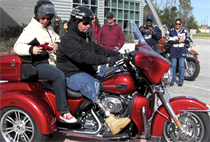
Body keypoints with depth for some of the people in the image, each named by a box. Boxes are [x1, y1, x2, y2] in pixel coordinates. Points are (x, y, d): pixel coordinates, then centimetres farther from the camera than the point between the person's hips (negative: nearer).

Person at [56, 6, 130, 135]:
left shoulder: (86, 38, 21)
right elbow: (82, 55, -27)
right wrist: (106, 59, -37)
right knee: (91, 84, -37)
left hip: (87, 73, 10)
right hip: (72, 75, -10)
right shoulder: (69, 39, -12)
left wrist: (117, 55, 0)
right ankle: (111, 120, -45)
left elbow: (99, 49, 17)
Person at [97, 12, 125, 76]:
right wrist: (99, 46, 4)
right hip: (104, 49, 2)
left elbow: (122, 38, 4)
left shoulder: (118, 27, 5)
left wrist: (118, 47, -4)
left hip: (114, 49, -1)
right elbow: (99, 37, 14)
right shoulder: (103, 27, 10)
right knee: (103, 63, 4)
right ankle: (100, 75, 14)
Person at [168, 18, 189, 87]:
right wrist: (178, 41, -14)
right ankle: (172, 80, 10)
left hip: (182, 50, 0)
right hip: (174, 50, 0)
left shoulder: (185, 31, 9)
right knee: (173, 66, 1)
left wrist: (183, 40, -12)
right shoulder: (172, 31, 7)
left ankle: (181, 81, 7)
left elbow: (187, 41, 9)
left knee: (181, 66, -1)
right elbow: (170, 41, -2)